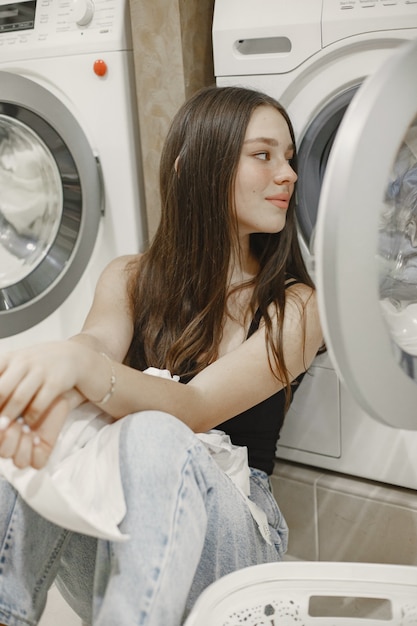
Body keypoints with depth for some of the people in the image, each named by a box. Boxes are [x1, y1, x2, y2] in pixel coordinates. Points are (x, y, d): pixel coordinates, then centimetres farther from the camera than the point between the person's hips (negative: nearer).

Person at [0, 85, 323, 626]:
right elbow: (99, 341, -17)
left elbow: (195, 409, -20)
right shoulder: (130, 279, 7)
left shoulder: (293, 307, -4)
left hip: (229, 531, -1)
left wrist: (84, 367, -42)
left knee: (152, 435, -35)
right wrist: (60, 387, -44)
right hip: (107, 535, 2)